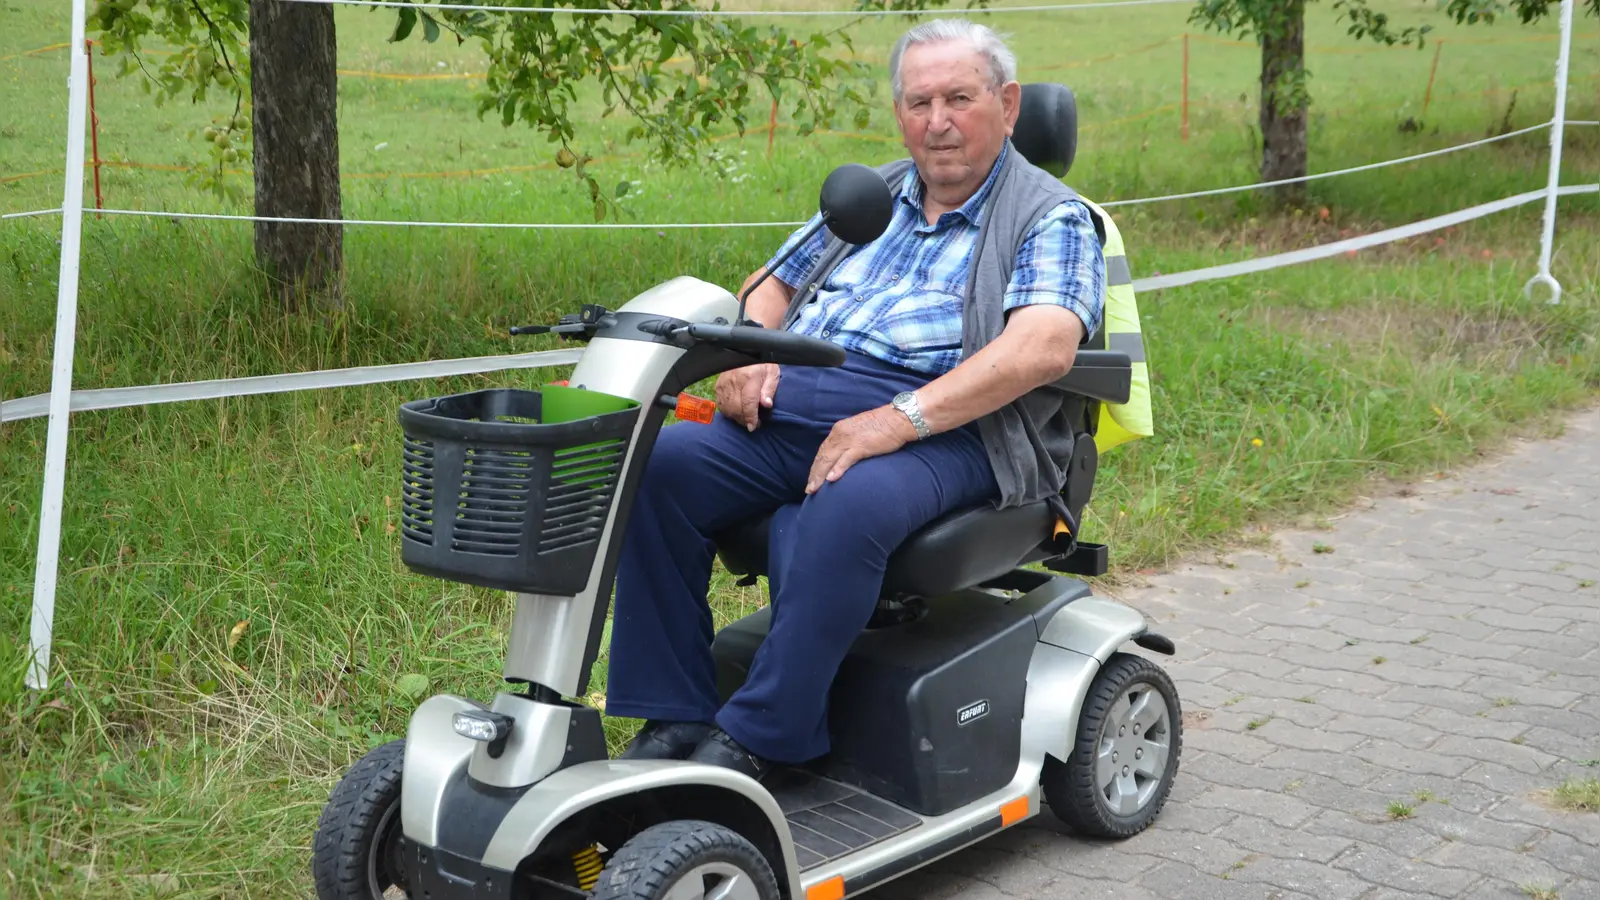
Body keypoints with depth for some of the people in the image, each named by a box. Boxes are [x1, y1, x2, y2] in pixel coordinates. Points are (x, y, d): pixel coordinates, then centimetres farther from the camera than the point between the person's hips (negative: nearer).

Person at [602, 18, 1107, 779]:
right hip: (790, 405, 6)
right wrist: (747, 359, 3)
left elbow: (1043, 347, -13)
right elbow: (771, 288, 28)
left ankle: (754, 737, -24)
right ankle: (674, 715, -14)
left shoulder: (1052, 219, 5)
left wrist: (900, 419, -24)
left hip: (943, 429, -5)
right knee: (659, 464, -20)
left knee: (847, 509, -38)